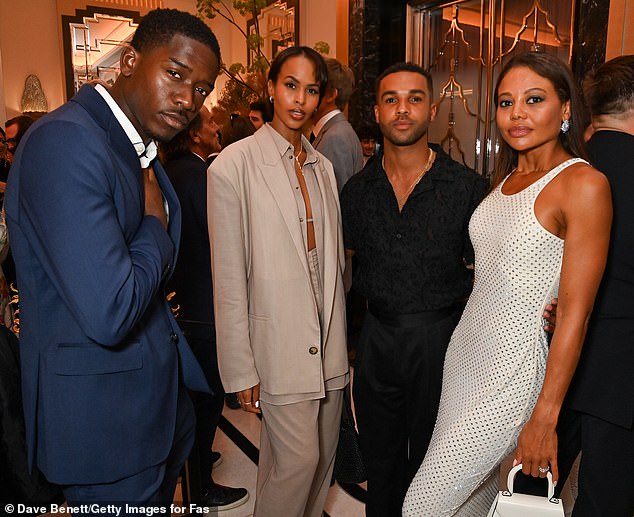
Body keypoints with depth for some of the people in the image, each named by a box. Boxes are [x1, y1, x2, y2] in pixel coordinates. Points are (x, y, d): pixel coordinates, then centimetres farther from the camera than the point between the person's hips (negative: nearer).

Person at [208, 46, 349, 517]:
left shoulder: (322, 166, 9)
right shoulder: (233, 165, -10)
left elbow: (332, 258, 11)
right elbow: (229, 279, -11)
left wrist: (340, 338, 10)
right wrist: (241, 370, -9)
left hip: (328, 340, 6)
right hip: (280, 342, -6)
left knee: (324, 455, 17)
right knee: (298, 460, 2)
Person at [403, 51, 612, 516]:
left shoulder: (584, 183, -14)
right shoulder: (505, 179, 10)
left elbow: (575, 311, -16)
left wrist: (545, 418, -15)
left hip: (514, 369, -7)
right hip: (466, 354, 7)